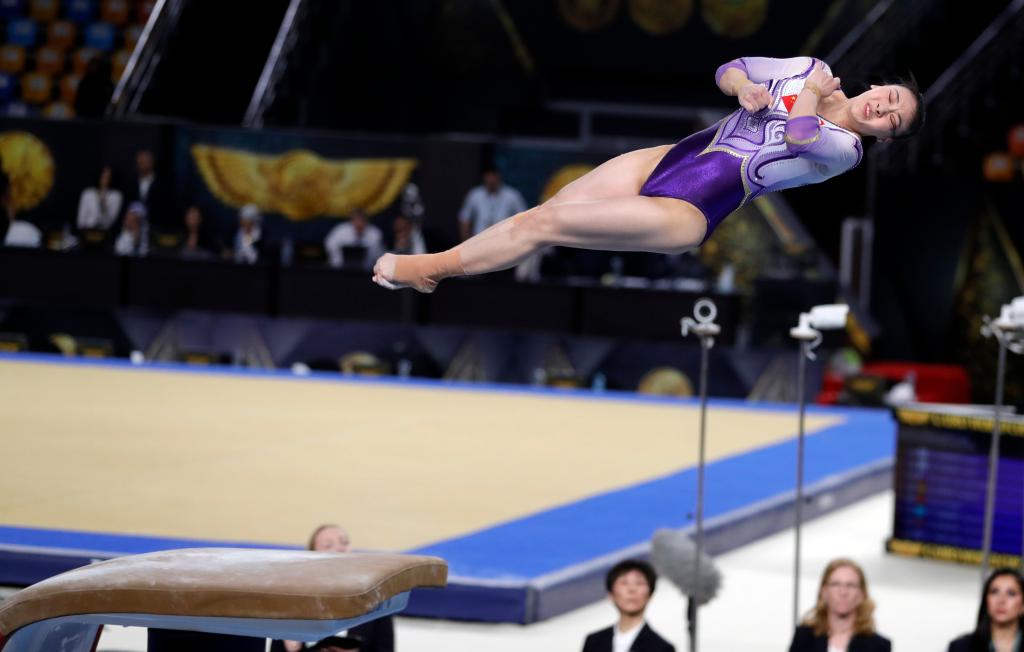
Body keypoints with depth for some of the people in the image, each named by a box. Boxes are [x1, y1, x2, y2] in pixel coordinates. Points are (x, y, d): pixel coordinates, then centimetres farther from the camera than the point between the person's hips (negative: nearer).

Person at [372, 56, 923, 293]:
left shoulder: (845, 149, -6)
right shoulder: (810, 69, 11)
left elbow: (800, 136, -26)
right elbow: (727, 70, 14)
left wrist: (813, 95, -6)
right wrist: (743, 86, -9)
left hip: (684, 214, -6)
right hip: (665, 158, 6)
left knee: (548, 223, -13)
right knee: (537, 215, -5)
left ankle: (429, 267, -2)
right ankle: (431, 270, -1)